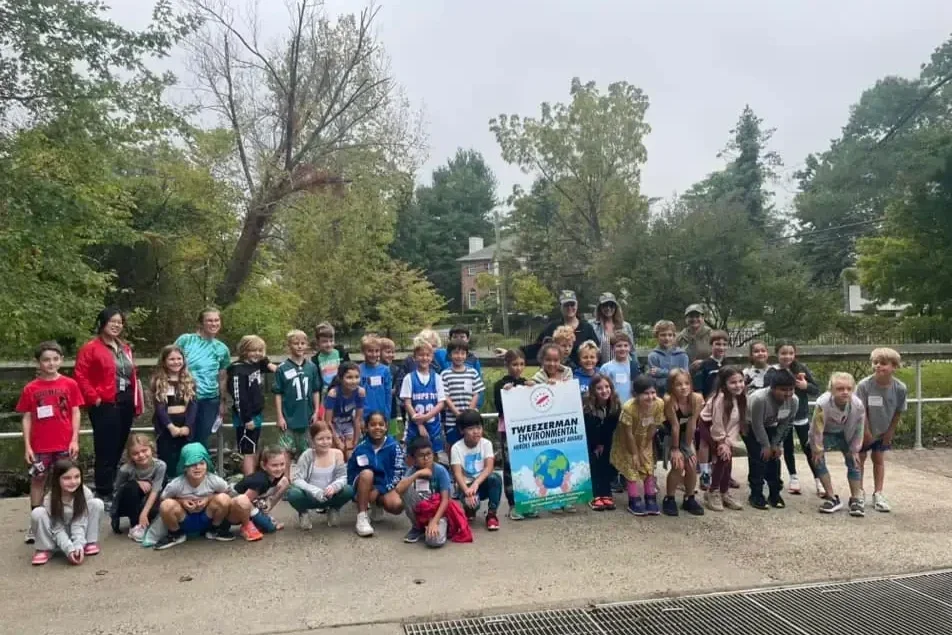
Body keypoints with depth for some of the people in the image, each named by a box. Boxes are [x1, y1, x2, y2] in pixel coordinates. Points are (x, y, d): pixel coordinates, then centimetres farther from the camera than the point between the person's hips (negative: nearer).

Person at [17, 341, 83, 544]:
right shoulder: (30, 389, -1)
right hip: (40, 445, 1)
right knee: (38, 480, 9)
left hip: (65, 444, 0)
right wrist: (27, 445, -2)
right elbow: (27, 418, 2)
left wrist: (75, 440, -5)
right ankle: (36, 522, 17)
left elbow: (75, 413, 1)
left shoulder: (70, 384, -1)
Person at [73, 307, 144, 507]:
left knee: (119, 449, 12)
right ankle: (104, 494, 3)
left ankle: (113, 489, 22)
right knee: (105, 451, -4)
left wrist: (136, 402, 13)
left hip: (126, 403, 7)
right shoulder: (91, 348, -6)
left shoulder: (125, 348, 16)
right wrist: (94, 398, -14)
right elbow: (79, 376, -11)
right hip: (105, 405, -7)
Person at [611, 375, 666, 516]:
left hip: (644, 440, 4)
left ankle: (651, 499, 19)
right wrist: (634, 453, -16)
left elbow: (653, 428, -13)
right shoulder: (628, 408, -38)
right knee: (632, 469, -1)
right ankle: (634, 501, 10)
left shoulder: (659, 404, -26)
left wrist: (643, 448, -7)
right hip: (626, 441, -4)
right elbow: (629, 434, -26)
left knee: (649, 467, 6)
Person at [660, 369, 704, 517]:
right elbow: (675, 426, -26)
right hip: (669, 435, -3)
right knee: (678, 465, -17)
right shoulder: (669, 400, -32)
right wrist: (675, 448, -18)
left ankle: (689, 499, 15)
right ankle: (669, 499, 1)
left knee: (692, 465, -6)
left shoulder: (697, 399, -23)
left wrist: (689, 446, -11)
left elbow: (692, 424, -16)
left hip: (686, 435, 3)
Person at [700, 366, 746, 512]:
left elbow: (737, 422, -7)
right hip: (708, 428, -7)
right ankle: (713, 493, 1)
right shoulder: (720, 399, -31)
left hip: (726, 433, 7)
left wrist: (729, 442, -14)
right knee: (722, 458, -14)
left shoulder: (741, 398, -9)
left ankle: (724, 493, 18)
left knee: (728, 458, 3)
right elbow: (717, 424, -25)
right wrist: (721, 443, -17)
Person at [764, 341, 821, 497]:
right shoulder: (772, 372, -11)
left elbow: (816, 390, -1)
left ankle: (819, 481, 13)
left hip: (801, 415, 1)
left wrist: (806, 386, -20)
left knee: (809, 448, 5)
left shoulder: (802, 368, -5)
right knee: (788, 448, 14)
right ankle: (794, 478, 30)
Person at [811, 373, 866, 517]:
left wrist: (854, 450, -6)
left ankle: (856, 499, 12)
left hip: (845, 434, 2)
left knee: (853, 461, -2)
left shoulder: (858, 405, -30)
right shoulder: (822, 404, -40)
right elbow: (817, 429, -26)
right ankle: (832, 498, -2)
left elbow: (858, 430, -11)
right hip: (825, 433, -2)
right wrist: (818, 449, -17)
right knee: (818, 460, -13)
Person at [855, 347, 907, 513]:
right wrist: (867, 433, -15)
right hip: (864, 431, -2)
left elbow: (898, 412, -7)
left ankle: (878, 494, 17)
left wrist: (890, 432, -1)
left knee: (879, 459, 10)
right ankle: (860, 493, 20)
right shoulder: (864, 385, -30)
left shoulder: (900, 388, -22)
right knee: (860, 459, 8)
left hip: (883, 431, 2)